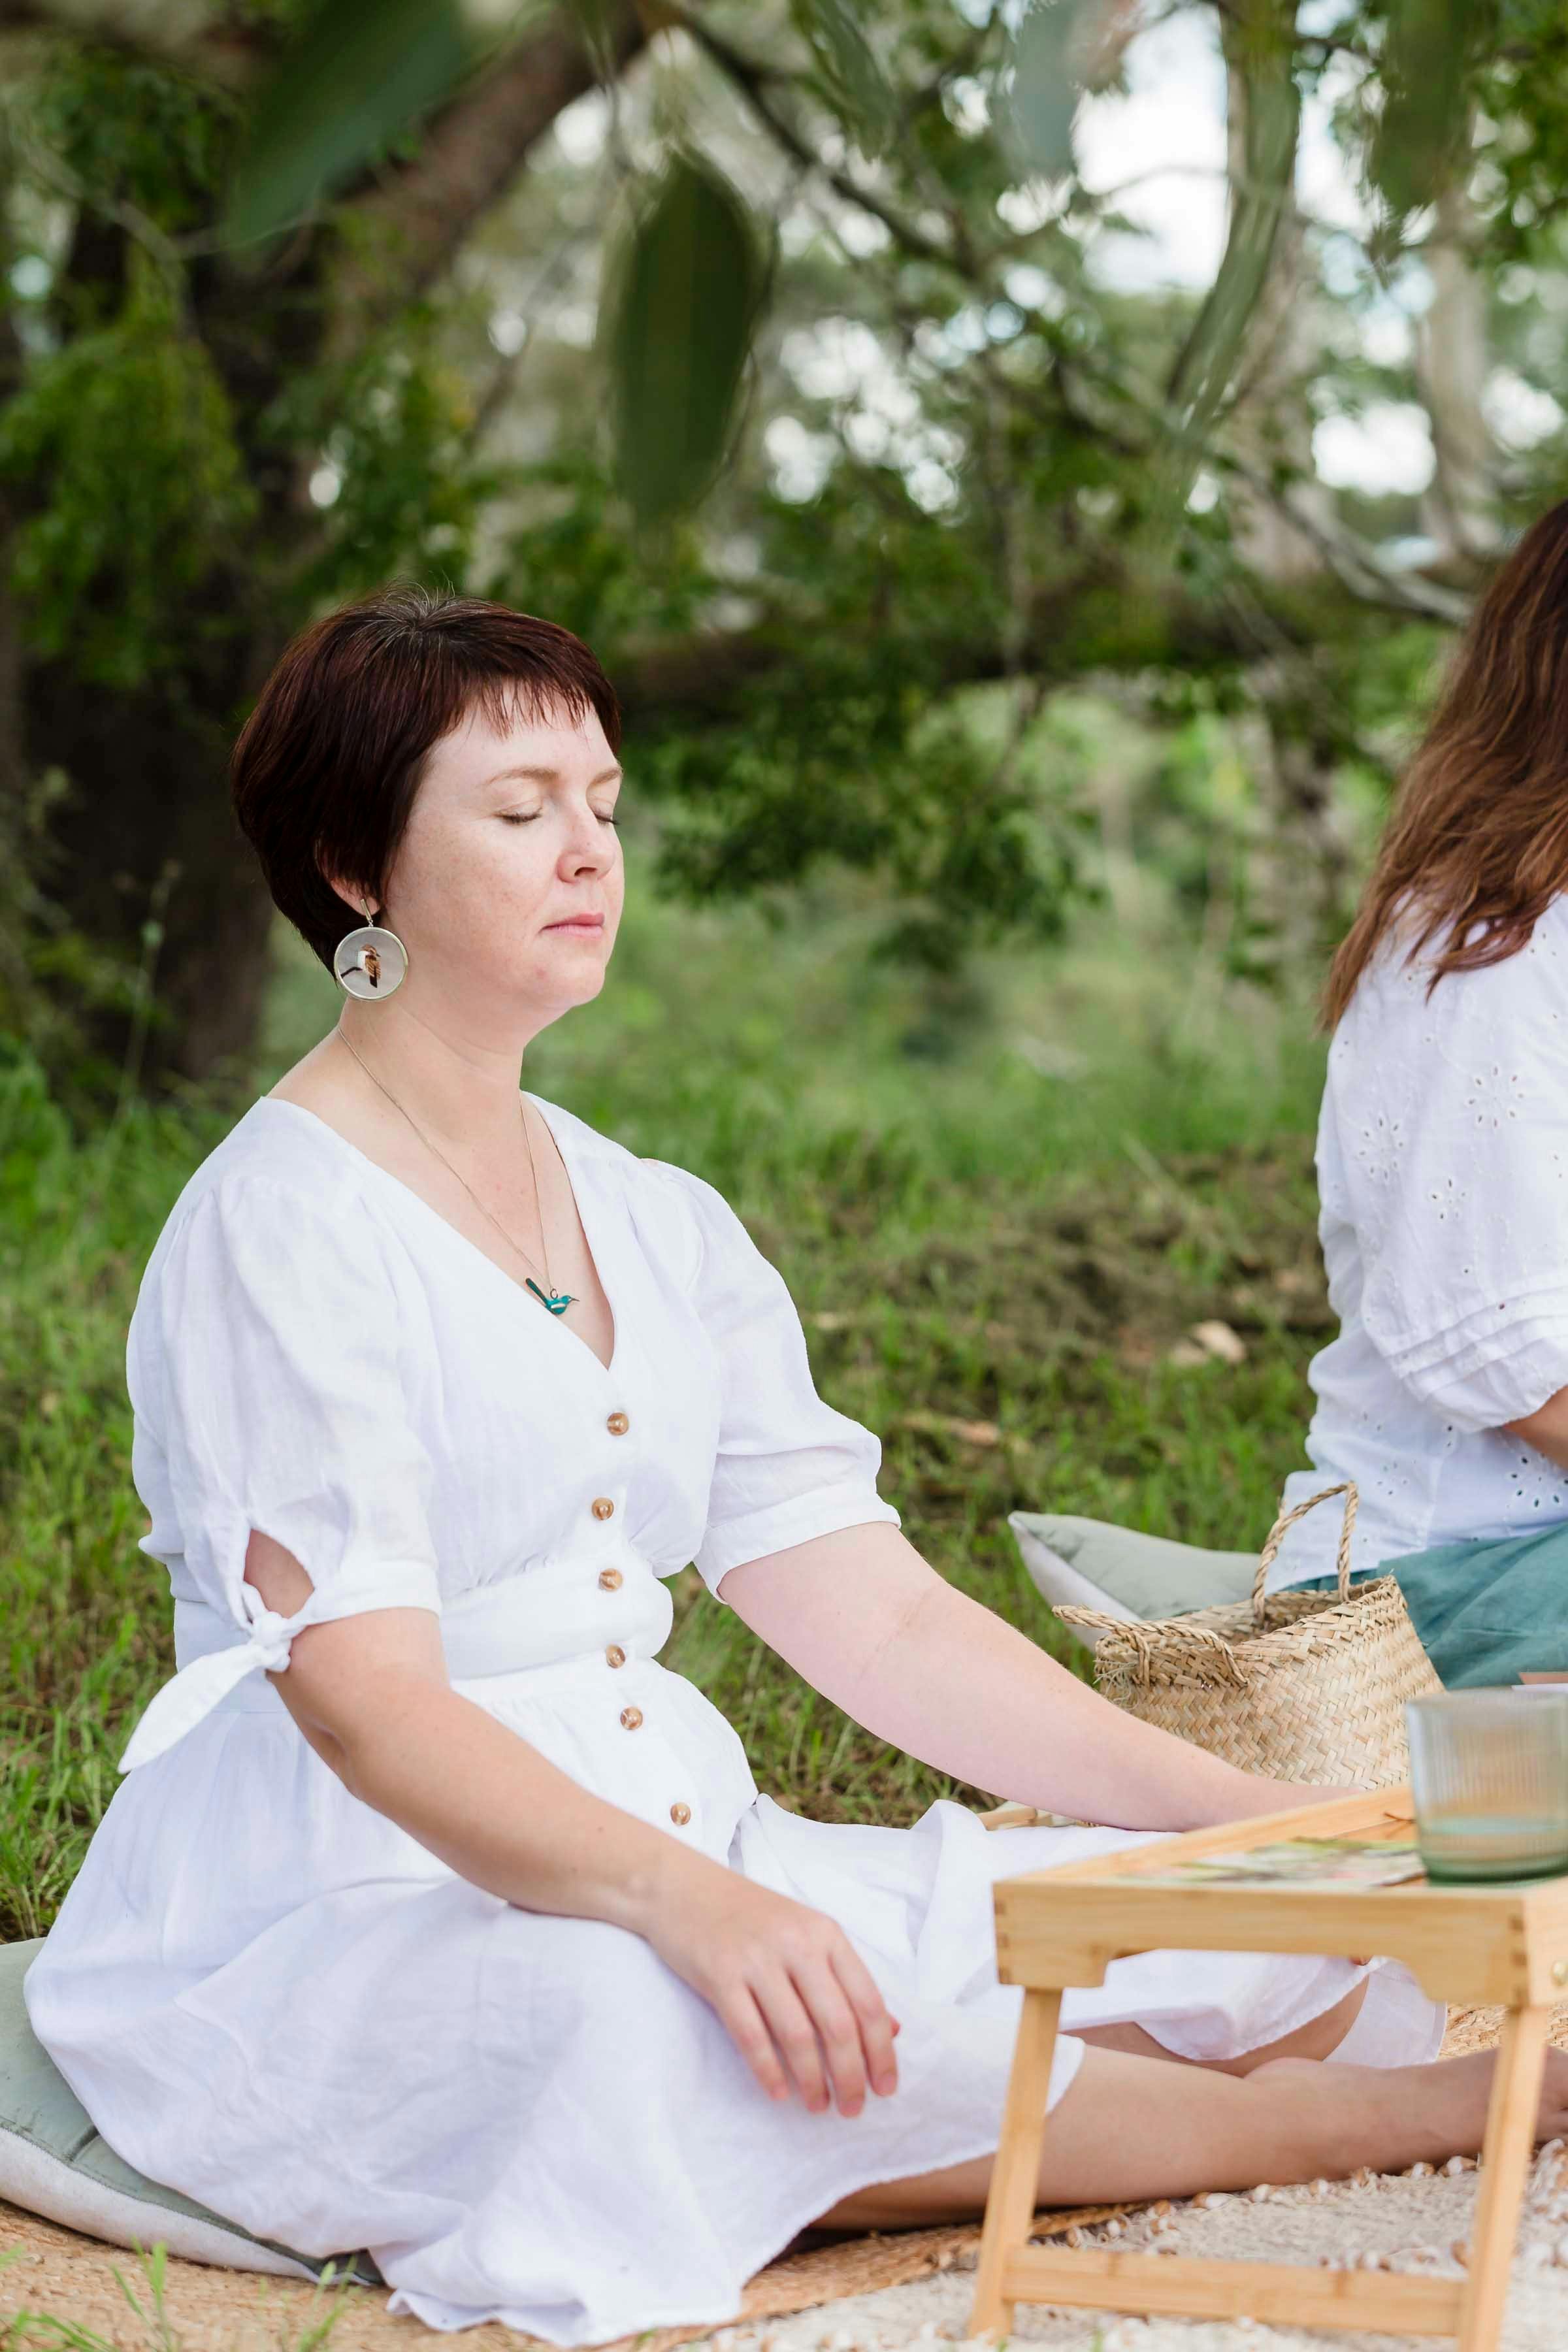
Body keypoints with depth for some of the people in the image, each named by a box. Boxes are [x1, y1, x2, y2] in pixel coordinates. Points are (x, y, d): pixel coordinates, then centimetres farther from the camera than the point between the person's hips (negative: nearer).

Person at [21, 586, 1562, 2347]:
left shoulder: (662, 1227, 14)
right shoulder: (278, 1227, -9)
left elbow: (881, 1618, 10)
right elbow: (364, 1701, -20)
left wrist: (1277, 1825, 0)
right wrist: (683, 1902, -36)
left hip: (671, 1858, 7)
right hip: (338, 1917, -6)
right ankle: (1357, 2121, -25)